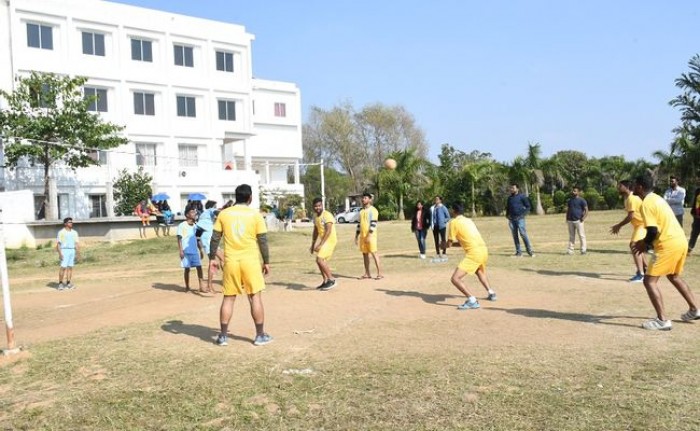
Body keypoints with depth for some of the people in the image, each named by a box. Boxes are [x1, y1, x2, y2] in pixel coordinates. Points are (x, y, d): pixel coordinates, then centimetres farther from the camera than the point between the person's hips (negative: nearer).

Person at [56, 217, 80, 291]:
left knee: (70, 267, 4)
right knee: (63, 267, -10)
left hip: (72, 251, 5)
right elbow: (58, 244, -5)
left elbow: (77, 243, 12)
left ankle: (68, 283, 7)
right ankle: (60, 284, -4)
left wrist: (78, 253, 5)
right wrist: (60, 253, -14)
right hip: (64, 250, -5)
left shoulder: (74, 232, 13)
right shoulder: (61, 232, -2)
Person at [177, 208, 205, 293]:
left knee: (199, 267, -4)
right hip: (186, 251, -5)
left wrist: (201, 249, 13)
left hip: (195, 251, 5)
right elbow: (179, 238, -8)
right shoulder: (182, 225, -6)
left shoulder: (195, 226, 12)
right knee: (187, 269, 2)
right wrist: (181, 250, -14)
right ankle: (187, 287, 16)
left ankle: (201, 287, -2)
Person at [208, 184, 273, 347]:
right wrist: (266, 261, 5)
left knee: (228, 298, 11)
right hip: (250, 261, -2)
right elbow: (262, 240, -2)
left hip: (230, 261, 2)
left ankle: (223, 336, 14)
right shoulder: (255, 214, -3)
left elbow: (215, 238, 3)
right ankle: (260, 335, 11)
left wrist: (212, 258, 12)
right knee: (255, 297, 6)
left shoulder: (224, 214, 2)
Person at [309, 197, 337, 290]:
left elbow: (328, 231, -24)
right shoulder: (315, 217, 11)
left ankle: (331, 280, -9)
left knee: (319, 259, -17)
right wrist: (313, 245, 17)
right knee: (321, 261, 13)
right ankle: (326, 281, 24)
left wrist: (320, 244, -27)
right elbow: (315, 232, 21)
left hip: (330, 240, -9)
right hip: (324, 241, 9)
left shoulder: (327, 215, -17)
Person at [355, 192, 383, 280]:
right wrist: (356, 236, 17)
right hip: (362, 235, 7)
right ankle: (367, 274, 15)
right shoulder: (361, 211, 17)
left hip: (370, 235, -7)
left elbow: (373, 223, -15)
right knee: (365, 254, 8)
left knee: (374, 253, -9)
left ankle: (379, 273, -6)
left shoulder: (373, 210, -7)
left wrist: (369, 235, -23)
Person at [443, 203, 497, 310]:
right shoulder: (469, 220, 20)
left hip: (474, 253, -8)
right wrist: (455, 242, 29)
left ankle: (472, 301, -18)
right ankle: (491, 293, 42)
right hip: (483, 250, 8)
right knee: (480, 272, 40)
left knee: (455, 279, -10)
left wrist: (444, 243, 23)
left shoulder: (454, 222, -3)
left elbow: (449, 244, 2)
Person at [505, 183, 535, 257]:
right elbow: (507, 207, 27)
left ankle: (529, 250, -5)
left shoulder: (522, 196, 0)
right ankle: (518, 252, 10)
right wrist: (507, 215, 11)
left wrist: (523, 214, -11)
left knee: (523, 234, -12)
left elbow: (528, 206, 0)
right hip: (512, 219, 5)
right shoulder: (510, 198, 16)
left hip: (520, 218, -5)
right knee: (514, 235, 5)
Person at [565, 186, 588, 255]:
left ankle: (583, 250, 0)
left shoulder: (582, 200, -4)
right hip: (570, 221, 6)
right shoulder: (569, 200, 15)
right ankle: (570, 250, 10)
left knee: (581, 235, -3)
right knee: (571, 236, 8)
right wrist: (567, 218, 11)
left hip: (578, 220, -6)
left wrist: (583, 218, -17)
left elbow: (586, 210, -7)